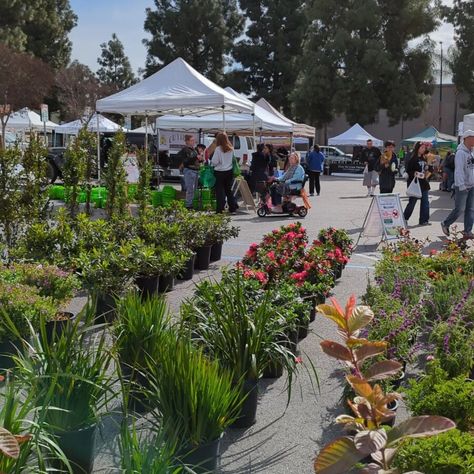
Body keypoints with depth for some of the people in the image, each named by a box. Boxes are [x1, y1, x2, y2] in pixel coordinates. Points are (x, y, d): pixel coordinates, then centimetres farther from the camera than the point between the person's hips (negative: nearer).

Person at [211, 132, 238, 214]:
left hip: (220, 173, -5)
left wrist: (211, 162, 6)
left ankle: (220, 209, 1)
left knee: (220, 191, 2)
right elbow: (233, 160, 10)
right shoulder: (231, 149, 1)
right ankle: (233, 207, 16)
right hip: (229, 171, 5)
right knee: (229, 190, 16)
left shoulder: (218, 149, -14)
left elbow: (214, 162, -13)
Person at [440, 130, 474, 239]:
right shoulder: (461, 152, -14)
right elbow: (459, 170, -20)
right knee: (459, 209, -3)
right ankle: (445, 224, 18)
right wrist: (462, 185, -24)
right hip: (462, 186, -8)